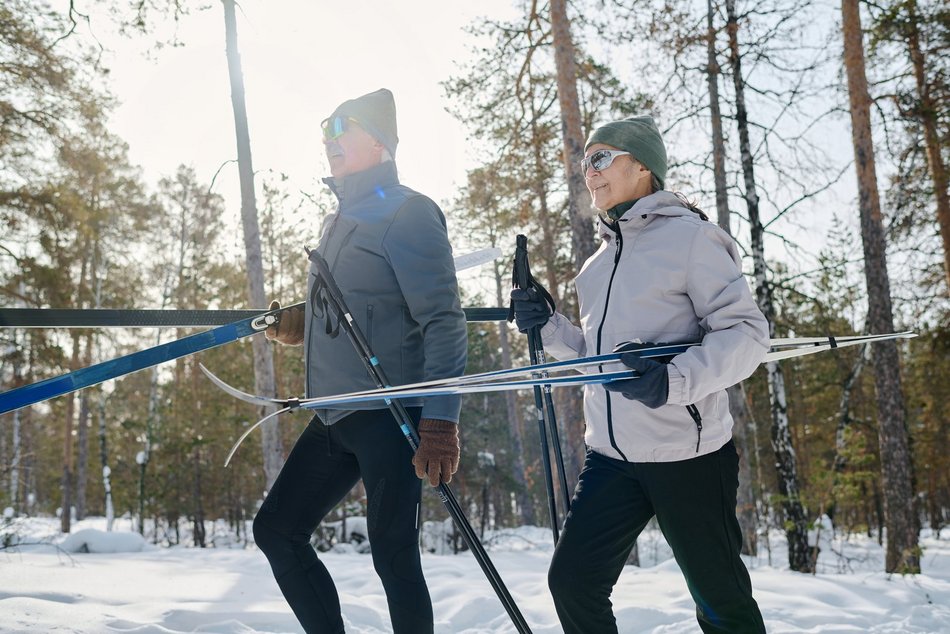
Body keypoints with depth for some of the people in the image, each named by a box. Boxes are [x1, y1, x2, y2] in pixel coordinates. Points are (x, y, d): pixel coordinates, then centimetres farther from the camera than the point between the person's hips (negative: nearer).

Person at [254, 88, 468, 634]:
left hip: (390, 413, -9)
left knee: (393, 553, -5)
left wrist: (441, 420, -25)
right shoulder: (343, 219, 20)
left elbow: (442, 321, -16)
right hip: (336, 418, 10)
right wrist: (300, 325, 13)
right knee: (277, 530, 11)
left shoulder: (406, 212, -8)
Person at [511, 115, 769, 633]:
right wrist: (547, 327, 4)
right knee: (572, 580, 0)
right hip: (610, 456, 7)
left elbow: (745, 332, -14)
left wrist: (675, 381, -30)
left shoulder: (688, 236, -7)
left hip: (686, 455, -6)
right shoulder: (601, 260, 16)